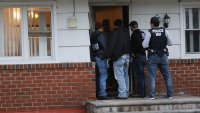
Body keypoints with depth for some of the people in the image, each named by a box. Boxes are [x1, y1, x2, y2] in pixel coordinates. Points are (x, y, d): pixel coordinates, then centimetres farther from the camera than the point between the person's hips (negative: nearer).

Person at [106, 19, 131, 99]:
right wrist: (129, 53, 18)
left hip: (119, 56, -7)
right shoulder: (126, 31, 17)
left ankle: (122, 94, -14)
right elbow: (129, 44, 17)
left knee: (119, 76, -8)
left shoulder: (115, 31, -3)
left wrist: (109, 55, -13)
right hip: (127, 55, 7)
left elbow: (112, 44, -12)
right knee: (125, 75, 14)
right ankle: (126, 93, 16)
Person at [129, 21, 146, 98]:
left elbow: (137, 44, -23)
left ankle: (140, 93, -7)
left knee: (138, 75, -6)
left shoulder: (135, 34, -11)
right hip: (143, 55, 9)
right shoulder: (142, 33, 14)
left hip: (137, 56, -9)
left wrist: (133, 53, -13)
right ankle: (143, 92, 16)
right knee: (141, 75, 13)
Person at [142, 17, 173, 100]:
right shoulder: (164, 31, 1)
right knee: (167, 76, 9)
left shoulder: (149, 32, -9)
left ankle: (152, 95, -5)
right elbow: (170, 43, 5)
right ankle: (170, 94, 9)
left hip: (153, 56, -3)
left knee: (152, 76, 0)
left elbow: (145, 45, -12)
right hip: (163, 55, 3)